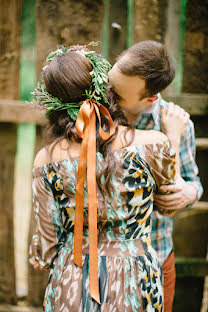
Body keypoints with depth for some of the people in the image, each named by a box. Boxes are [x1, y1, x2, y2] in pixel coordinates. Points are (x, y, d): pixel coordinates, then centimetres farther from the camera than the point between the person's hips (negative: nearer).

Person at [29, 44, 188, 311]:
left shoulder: (47, 161, -11)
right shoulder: (152, 145, -14)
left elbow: (47, 248, -4)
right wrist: (175, 135, 20)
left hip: (70, 289, 0)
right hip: (135, 287, 0)